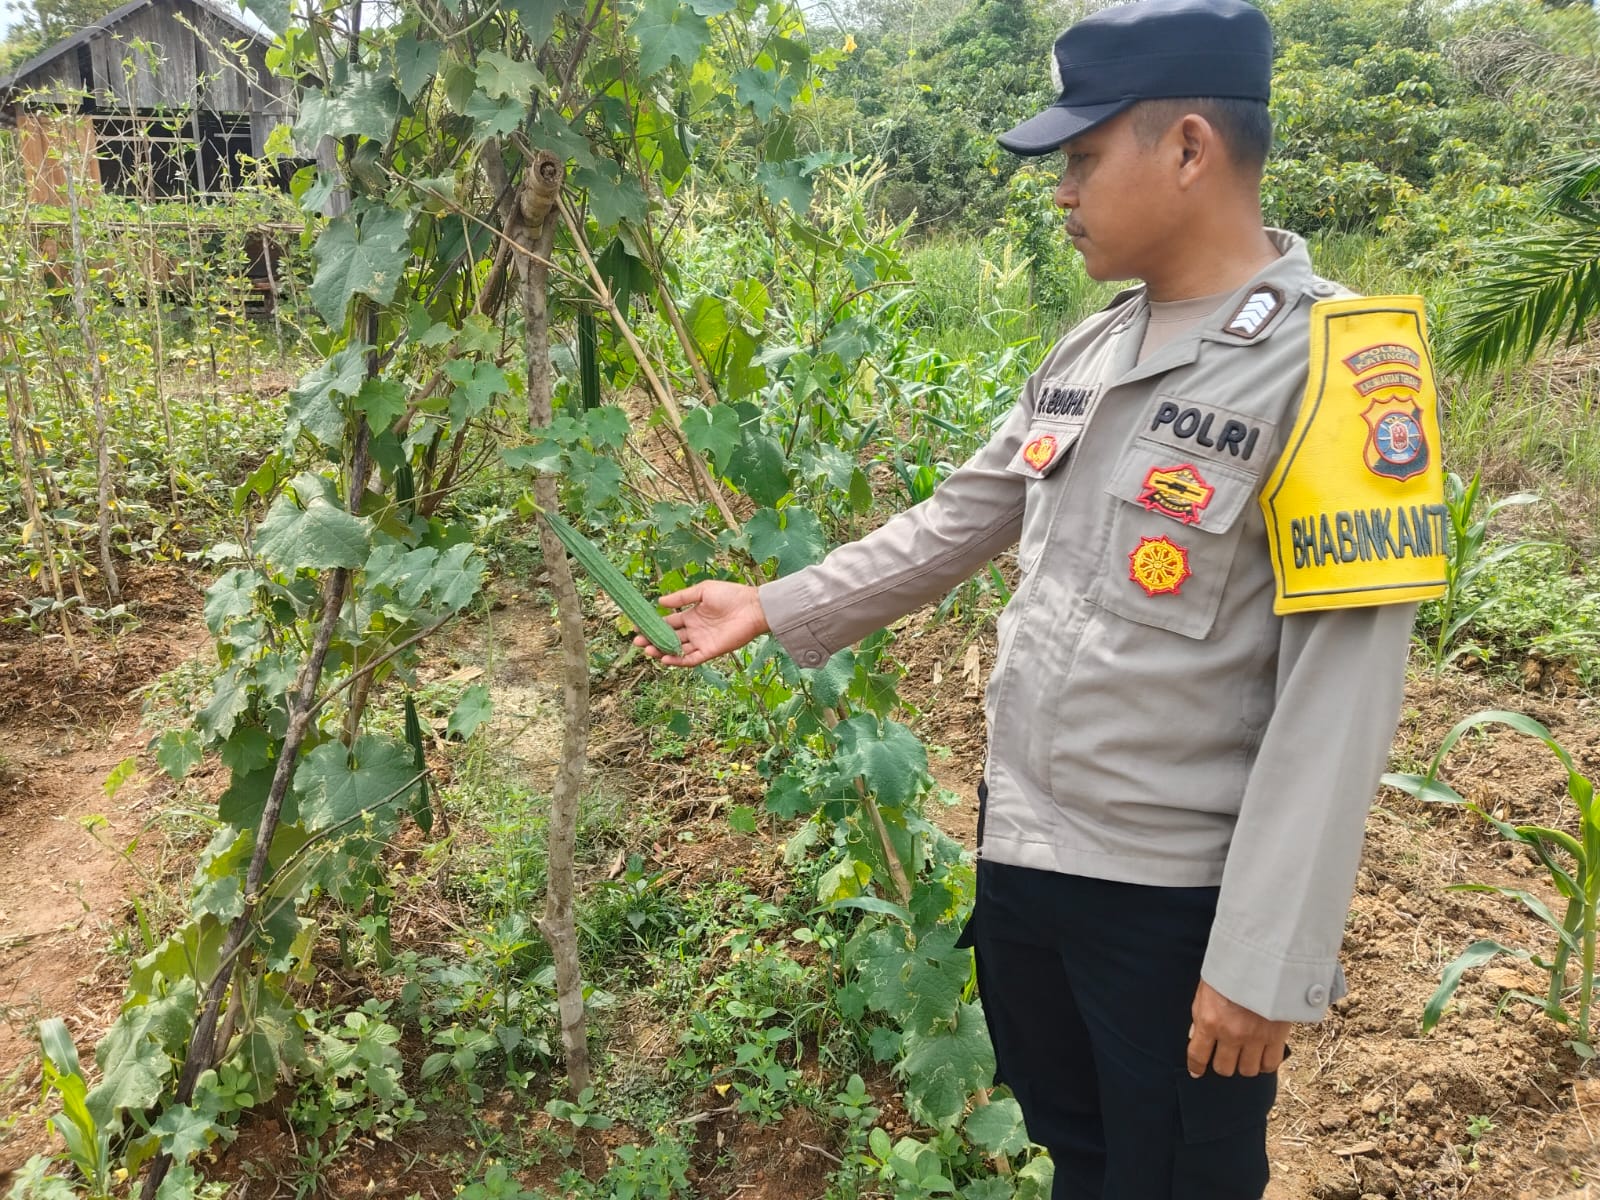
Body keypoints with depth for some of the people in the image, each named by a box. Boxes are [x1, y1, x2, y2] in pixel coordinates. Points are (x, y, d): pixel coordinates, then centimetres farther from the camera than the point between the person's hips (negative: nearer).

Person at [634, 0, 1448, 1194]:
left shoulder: (1333, 370, -18)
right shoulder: (1086, 354, 5)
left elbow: (1338, 703, -21)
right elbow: (958, 523, 13)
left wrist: (1266, 964, -19)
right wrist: (776, 607, 12)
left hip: (1179, 897, -6)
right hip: (1022, 852, 7)